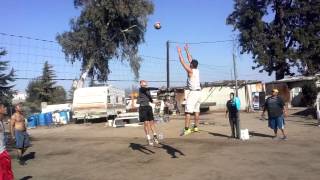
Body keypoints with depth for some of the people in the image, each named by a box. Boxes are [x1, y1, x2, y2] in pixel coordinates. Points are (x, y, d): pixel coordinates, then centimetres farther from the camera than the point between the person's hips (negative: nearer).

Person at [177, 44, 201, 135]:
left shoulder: (190, 71, -10)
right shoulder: (197, 70, 10)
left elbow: (183, 62, -7)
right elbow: (190, 59, 21)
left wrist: (179, 52, 3)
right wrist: (187, 50, 29)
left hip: (192, 92, -9)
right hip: (198, 92, 9)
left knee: (188, 111, -11)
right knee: (196, 111, 12)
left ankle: (186, 129, -16)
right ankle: (196, 127, 18)